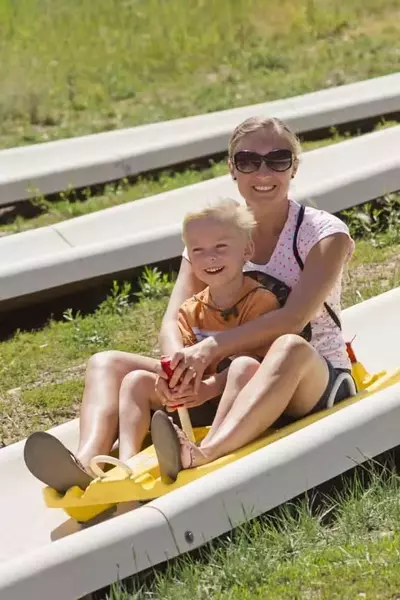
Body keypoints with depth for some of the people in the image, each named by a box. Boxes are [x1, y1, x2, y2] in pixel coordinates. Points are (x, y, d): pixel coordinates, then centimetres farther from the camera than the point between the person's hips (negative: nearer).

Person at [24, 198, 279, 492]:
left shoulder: (261, 301, -6)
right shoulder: (191, 311, 14)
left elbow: (255, 361, -16)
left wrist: (207, 388, -31)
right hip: (198, 405, 7)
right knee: (136, 380, -6)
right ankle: (127, 463, -30)